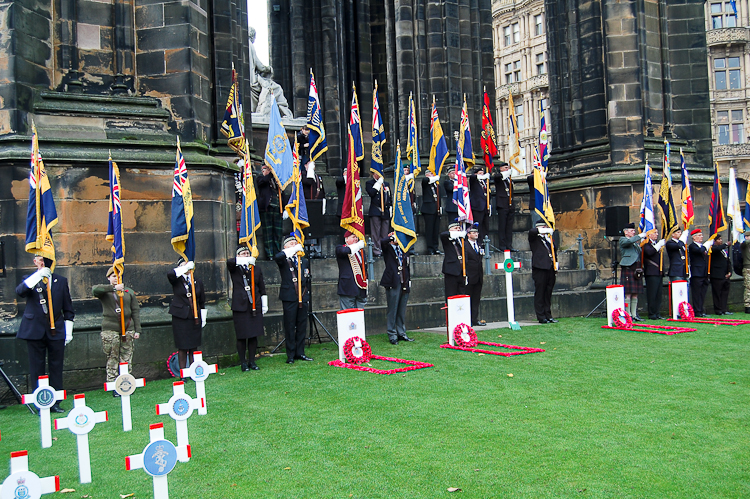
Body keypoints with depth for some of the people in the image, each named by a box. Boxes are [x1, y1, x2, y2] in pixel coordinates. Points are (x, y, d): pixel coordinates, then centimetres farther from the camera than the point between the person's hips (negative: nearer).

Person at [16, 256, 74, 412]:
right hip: (35, 330, -1)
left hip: (56, 331, 1)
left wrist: (68, 331, 8)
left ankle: (55, 402, 13)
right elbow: (20, 292, -18)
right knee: (37, 369, 3)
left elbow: (68, 308, 13)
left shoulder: (61, 281, 11)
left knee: (56, 367, 5)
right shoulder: (29, 279, 7)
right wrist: (39, 275, -27)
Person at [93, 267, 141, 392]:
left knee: (127, 359, 3)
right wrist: (113, 288, -25)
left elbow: (135, 311, 12)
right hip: (110, 330, -2)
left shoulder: (129, 292, 14)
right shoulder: (105, 291, 7)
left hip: (128, 329, 2)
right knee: (112, 359, -2)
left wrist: (137, 330, 5)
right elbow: (95, 290, -17)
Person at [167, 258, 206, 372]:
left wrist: (203, 318, 13)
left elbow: (202, 302, 15)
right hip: (180, 318, -2)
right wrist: (185, 268, -19)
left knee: (194, 347, 5)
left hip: (195, 319, 3)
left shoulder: (198, 282, 12)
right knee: (182, 347, 0)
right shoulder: (177, 281, 3)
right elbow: (170, 274, -23)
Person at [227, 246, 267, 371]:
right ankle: (243, 363, 10)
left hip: (255, 307, 3)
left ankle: (252, 361, 16)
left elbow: (262, 289, 15)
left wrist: (264, 305, 11)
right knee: (241, 337, 0)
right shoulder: (234, 269, 4)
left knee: (254, 336, 6)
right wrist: (246, 261, -26)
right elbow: (230, 262, -21)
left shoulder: (256, 269, 14)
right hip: (240, 307, -3)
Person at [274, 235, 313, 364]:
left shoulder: (304, 261, 17)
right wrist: (293, 250, -20)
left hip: (303, 298, 5)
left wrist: (307, 297, 15)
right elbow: (277, 257, -25)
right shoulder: (283, 260, 1)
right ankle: (291, 355, 5)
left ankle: (300, 353, 17)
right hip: (289, 298, -5)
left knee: (302, 325, 8)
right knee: (290, 326, -1)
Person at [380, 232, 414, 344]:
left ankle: (402, 333, 21)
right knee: (392, 310, -1)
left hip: (404, 283, 5)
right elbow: (383, 242, -21)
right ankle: (392, 335, 6)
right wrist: (392, 237, -8)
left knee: (402, 310, 12)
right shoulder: (387, 248, 2)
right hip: (393, 283, -5)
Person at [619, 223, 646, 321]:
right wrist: (640, 236, -13)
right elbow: (629, 241, -22)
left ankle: (634, 314, 14)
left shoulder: (636, 242, 23)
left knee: (635, 294, 9)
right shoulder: (622, 240, 0)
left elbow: (640, 253, 21)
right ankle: (628, 315, -2)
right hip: (628, 269, -7)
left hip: (637, 270, 7)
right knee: (628, 293, -6)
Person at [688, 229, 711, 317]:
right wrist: (706, 245, -15)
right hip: (697, 274, -8)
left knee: (703, 293, 11)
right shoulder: (692, 246, -7)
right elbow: (700, 251, -26)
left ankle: (701, 310, 17)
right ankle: (697, 311, -1)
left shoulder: (703, 245, 18)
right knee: (697, 293, -5)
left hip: (704, 273, 8)